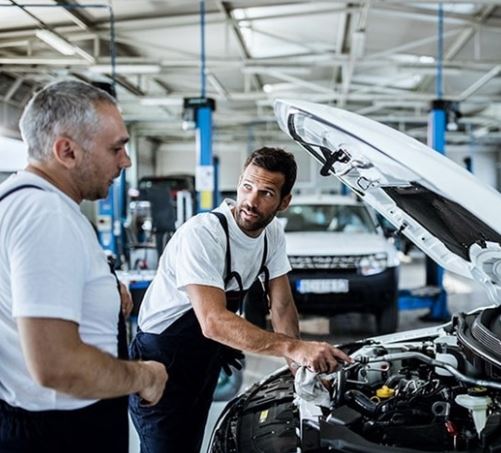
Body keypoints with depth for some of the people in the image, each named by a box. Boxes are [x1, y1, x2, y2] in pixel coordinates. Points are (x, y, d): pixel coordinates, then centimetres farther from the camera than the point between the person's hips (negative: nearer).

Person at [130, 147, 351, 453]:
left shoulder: (273, 233, -6)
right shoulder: (202, 234, -30)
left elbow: (282, 306, 0)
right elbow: (214, 322, -41)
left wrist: (300, 368, -10)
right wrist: (294, 347, -47)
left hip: (206, 363, 7)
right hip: (162, 361, -7)